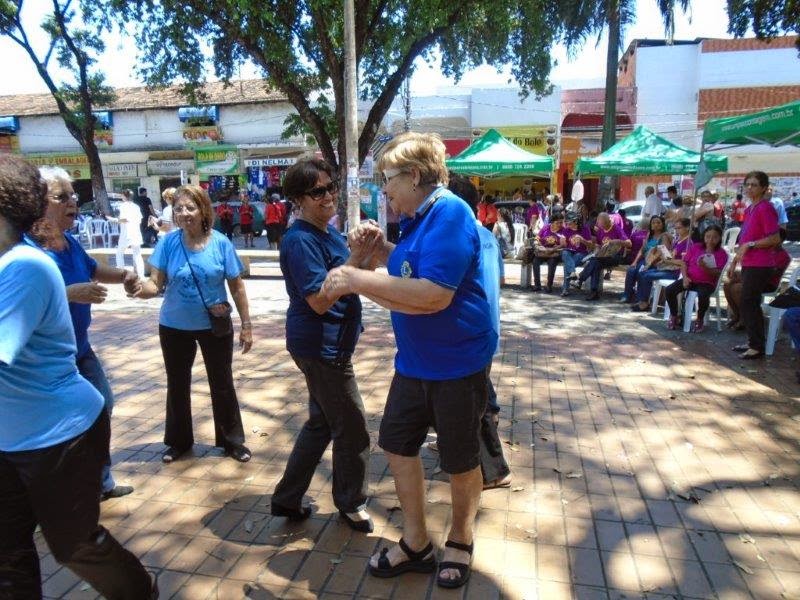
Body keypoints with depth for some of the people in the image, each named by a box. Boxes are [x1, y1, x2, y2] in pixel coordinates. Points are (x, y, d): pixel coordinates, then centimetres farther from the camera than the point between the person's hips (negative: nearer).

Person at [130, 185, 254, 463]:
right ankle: (178, 441, 36)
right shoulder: (168, 242, -9)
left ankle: (232, 440, 28)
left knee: (222, 384, 11)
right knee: (177, 385, 16)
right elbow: (156, 283, -11)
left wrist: (246, 325, -5)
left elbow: (237, 286, -6)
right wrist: (143, 288, -35)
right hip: (175, 327, 2)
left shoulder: (221, 243, -12)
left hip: (215, 326, -1)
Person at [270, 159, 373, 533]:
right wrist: (357, 259, -29)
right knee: (352, 428, 4)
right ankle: (351, 504, 27)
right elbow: (320, 301, -27)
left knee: (322, 422, 20)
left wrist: (364, 251, 4)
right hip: (321, 347, -10)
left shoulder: (329, 232, 10)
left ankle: (287, 498, 33)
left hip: (327, 345, 10)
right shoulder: (301, 241, -19)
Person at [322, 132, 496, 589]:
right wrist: (384, 252, 1)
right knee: (398, 444, 14)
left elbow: (434, 294, -31)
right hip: (415, 360, 9)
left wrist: (357, 279, -25)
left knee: (460, 461, 11)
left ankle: (461, 541, 38)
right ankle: (416, 543, 32)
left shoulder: (449, 213, -21)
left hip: (457, 362, -9)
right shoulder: (418, 219, 9)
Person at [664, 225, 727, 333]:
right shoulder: (695, 247, 8)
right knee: (669, 291, -19)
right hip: (689, 279, 3)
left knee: (703, 296, -37)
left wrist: (705, 268, -28)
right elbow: (684, 262, 6)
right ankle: (674, 316, 5)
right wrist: (685, 277, -10)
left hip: (706, 283, -3)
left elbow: (717, 273, -9)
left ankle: (700, 320, -6)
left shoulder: (722, 254, -1)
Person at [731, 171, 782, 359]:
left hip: (759, 265, -9)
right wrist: (735, 260, 22)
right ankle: (753, 341, 24)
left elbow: (775, 239, -17)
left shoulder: (765, 208, -13)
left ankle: (757, 346, 3)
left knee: (747, 304, -6)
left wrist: (750, 244, -18)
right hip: (749, 264, 9)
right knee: (751, 304, 14)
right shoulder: (750, 209, 14)